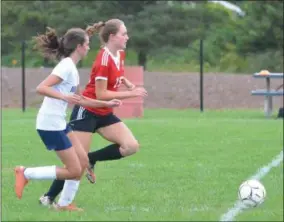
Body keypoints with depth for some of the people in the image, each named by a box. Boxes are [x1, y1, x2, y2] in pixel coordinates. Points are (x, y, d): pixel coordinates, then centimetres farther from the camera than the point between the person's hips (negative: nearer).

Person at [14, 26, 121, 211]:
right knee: (74, 171, -5)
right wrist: (64, 97, -35)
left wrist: (106, 103, 25)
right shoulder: (67, 67, -16)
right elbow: (41, 88, -25)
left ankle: (64, 204, 18)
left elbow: (77, 100, 24)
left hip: (59, 123, 10)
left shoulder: (72, 68, 14)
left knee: (83, 162, 9)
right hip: (50, 124, -10)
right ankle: (26, 173, 1)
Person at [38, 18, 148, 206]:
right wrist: (131, 94, -22)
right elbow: (101, 94, -23)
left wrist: (128, 83, 5)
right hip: (87, 112, -8)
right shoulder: (104, 59, -22)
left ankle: (91, 160, 8)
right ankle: (49, 197, 7)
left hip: (105, 114, 8)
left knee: (131, 146, -8)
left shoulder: (120, 54, 2)